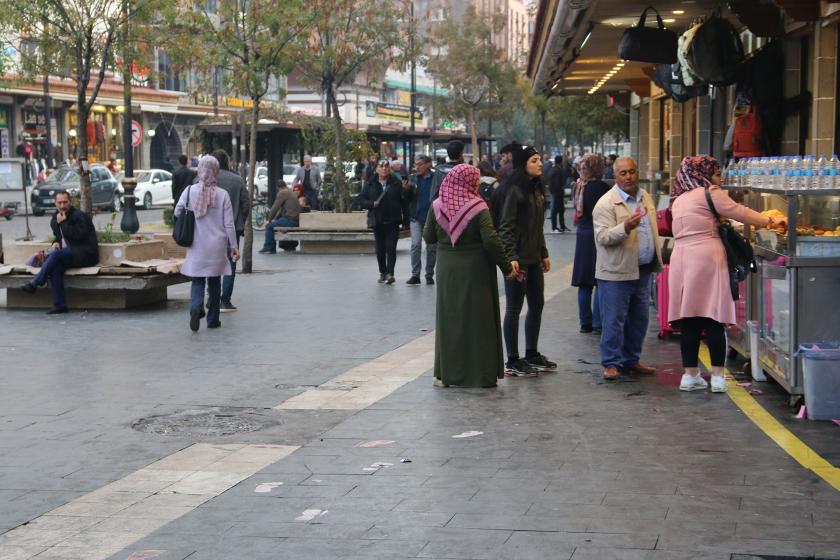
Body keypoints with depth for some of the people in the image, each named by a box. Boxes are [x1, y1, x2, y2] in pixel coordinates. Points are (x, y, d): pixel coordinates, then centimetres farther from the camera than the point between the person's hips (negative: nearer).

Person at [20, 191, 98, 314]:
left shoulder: (79, 216, -9)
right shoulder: (55, 219, 14)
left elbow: (78, 236, -21)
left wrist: (63, 223, -17)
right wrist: (56, 243, 5)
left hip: (86, 253, -7)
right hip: (69, 254, 7)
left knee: (56, 254, -29)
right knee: (56, 267, -25)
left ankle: (35, 283, -23)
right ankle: (59, 305, -26)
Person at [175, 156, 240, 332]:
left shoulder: (190, 191, -5)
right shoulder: (223, 195, -7)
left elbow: (177, 213, 1)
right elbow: (229, 224, -5)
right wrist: (234, 246, 2)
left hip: (197, 246, 0)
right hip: (217, 245, 0)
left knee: (197, 281, 6)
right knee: (214, 282, 12)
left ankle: (196, 307, -22)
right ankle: (213, 320, 17)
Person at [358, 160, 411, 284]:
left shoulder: (396, 183, 0)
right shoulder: (370, 185, 5)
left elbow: (406, 199, -5)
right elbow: (361, 199, 8)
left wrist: (406, 190, -25)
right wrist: (371, 204, -9)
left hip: (393, 222, -2)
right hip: (378, 222, 3)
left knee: (391, 248, -8)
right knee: (380, 249, 9)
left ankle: (390, 273, -10)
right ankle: (382, 273, 20)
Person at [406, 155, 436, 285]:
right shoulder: (412, 178, 6)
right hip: (416, 217, 2)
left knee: (431, 247, 6)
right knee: (415, 244, -7)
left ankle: (429, 275, 16)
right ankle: (415, 274, -3)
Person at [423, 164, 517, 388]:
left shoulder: (437, 207, -2)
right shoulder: (478, 208, -13)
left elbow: (428, 237, 4)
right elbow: (491, 241, -17)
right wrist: (507, 266, -7)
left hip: (447, 271, 3)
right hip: (475, 271, -3)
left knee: (449, 319, 12)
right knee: (477, 319, 5)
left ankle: (445, 373, 13)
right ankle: (481, 373, 9)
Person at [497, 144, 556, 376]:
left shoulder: (536, 189, 12)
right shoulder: (515, 190, -14)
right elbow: (506, 226, -17)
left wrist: (543, 253, 19)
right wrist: (511, 257, -23)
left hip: (534, 258, 9)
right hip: (518, 259, -9)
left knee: (537, 305, 15)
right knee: (514, 309, -1)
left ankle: (532, 354, 27)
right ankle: (512, 361, 6)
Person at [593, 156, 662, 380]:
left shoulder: (645, 198, 12)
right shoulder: (606, 203, -11)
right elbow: (602, 237, -19)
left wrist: (656, 260, 21)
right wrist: (625, 227, -35)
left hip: (643, 270, 7)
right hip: (616, 272, -7)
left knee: (639, 320, 12)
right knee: (614, 320, -3)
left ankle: (631, 361, 24)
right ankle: (611, 363, 6)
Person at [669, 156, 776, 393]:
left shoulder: (679, 200, 20)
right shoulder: (709, 193, -2)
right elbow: (739, 212, -2)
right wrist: (768, 221, 10)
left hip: (681, 257, 6)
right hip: (707, 258, -6)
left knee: (688, 322, 6)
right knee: (714, 321, -3)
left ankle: (690, 375, 8)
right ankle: (717, 376, -4)